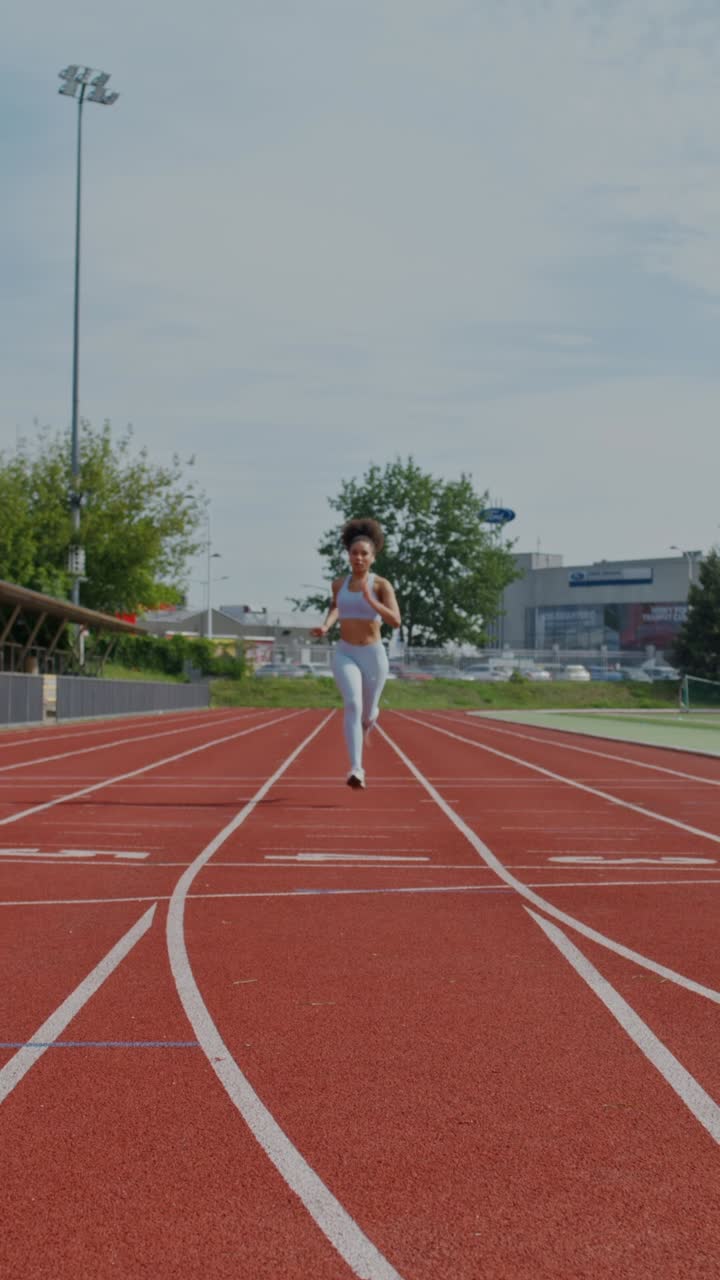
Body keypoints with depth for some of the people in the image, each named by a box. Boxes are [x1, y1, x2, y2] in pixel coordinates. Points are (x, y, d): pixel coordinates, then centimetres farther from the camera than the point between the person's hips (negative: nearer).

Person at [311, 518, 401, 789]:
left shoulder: (382, 585, -8)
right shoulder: (339, 583, 4)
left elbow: (395, 621, -19)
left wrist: (370, 601, -33)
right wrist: (326, 626, 4)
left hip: (373, 656, -1)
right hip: (345, 655, 1)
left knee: (366, 715, 16)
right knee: (352, 706, -25)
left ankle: (370, 717, 57)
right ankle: (356, 770, -30)